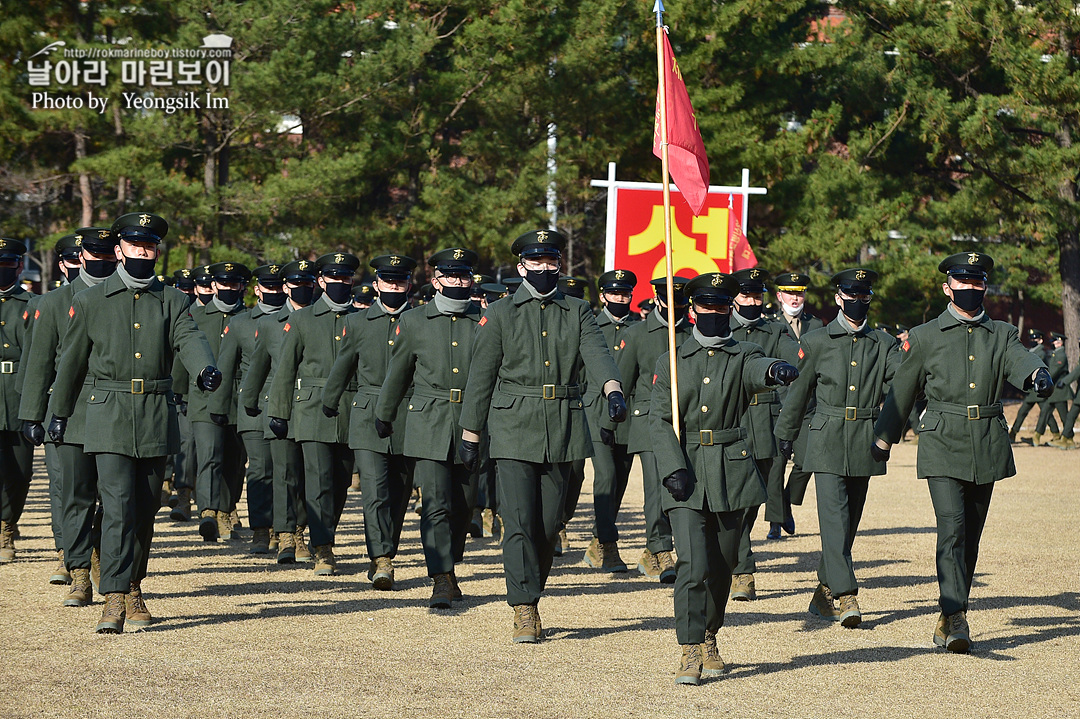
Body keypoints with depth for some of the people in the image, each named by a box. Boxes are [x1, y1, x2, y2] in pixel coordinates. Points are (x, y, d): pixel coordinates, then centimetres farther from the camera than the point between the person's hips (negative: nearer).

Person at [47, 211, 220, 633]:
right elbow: (72, 361, 13)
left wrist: (205, 368, -33)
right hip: (109, 416, -2)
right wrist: (59, 413, 18)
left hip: (156, 419, 2)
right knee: (117, 505, -13)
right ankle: (114, 599, -17)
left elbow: (189, 339, -11)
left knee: (146, 508, 10)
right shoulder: (89, 302, 6)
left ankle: (133, 586, 26)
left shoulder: (172, 302, 8)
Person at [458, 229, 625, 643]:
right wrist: (470, 434, 5)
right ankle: (525, 612, -9)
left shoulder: (578, 313, 10)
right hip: (515, 430, -2)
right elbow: (481, 376, 6)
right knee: (519, 521, -10)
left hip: (563, 432, 2)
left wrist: (612, 388, -29)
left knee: (549, 523, 6)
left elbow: (596, 353, -9)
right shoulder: (500, 315, 5)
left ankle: (529, 597, 23)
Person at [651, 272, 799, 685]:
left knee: (722, 565, 10)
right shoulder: (671, 361, 8)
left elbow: (759, 370, -20)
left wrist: (775, 370, -46)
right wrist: (673, 467, -13)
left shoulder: (742, 357, 6)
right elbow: (660, 419, 2)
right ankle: (690, 651, -9)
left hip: (731, 475, 1)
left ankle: (709, 638, 31)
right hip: (686, 477, -1)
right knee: (693, 565, -13)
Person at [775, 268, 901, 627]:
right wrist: (786, 435, 18)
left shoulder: (884, 343, 9)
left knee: (849, 521, 9)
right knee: (835, 516, -14)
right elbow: (798, 391, 12)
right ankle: (847, 597, -20)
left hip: (864, 447, 3)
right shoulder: (816, 341, 4)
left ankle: (824, 593, 23)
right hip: (827, 443, -3)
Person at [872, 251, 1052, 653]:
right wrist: (883, 438, 21)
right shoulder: (924, 337, 6)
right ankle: (954, 618, -22)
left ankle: (949, 619, 18)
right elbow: (901, 391, 15)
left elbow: (1019, 361, -11)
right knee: (952, 528, -17)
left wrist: (1037, 375, -34)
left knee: (970, 534, 8)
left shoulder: (1002, 335, 11)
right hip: (942, 443, -3)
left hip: (987, 448, 3)